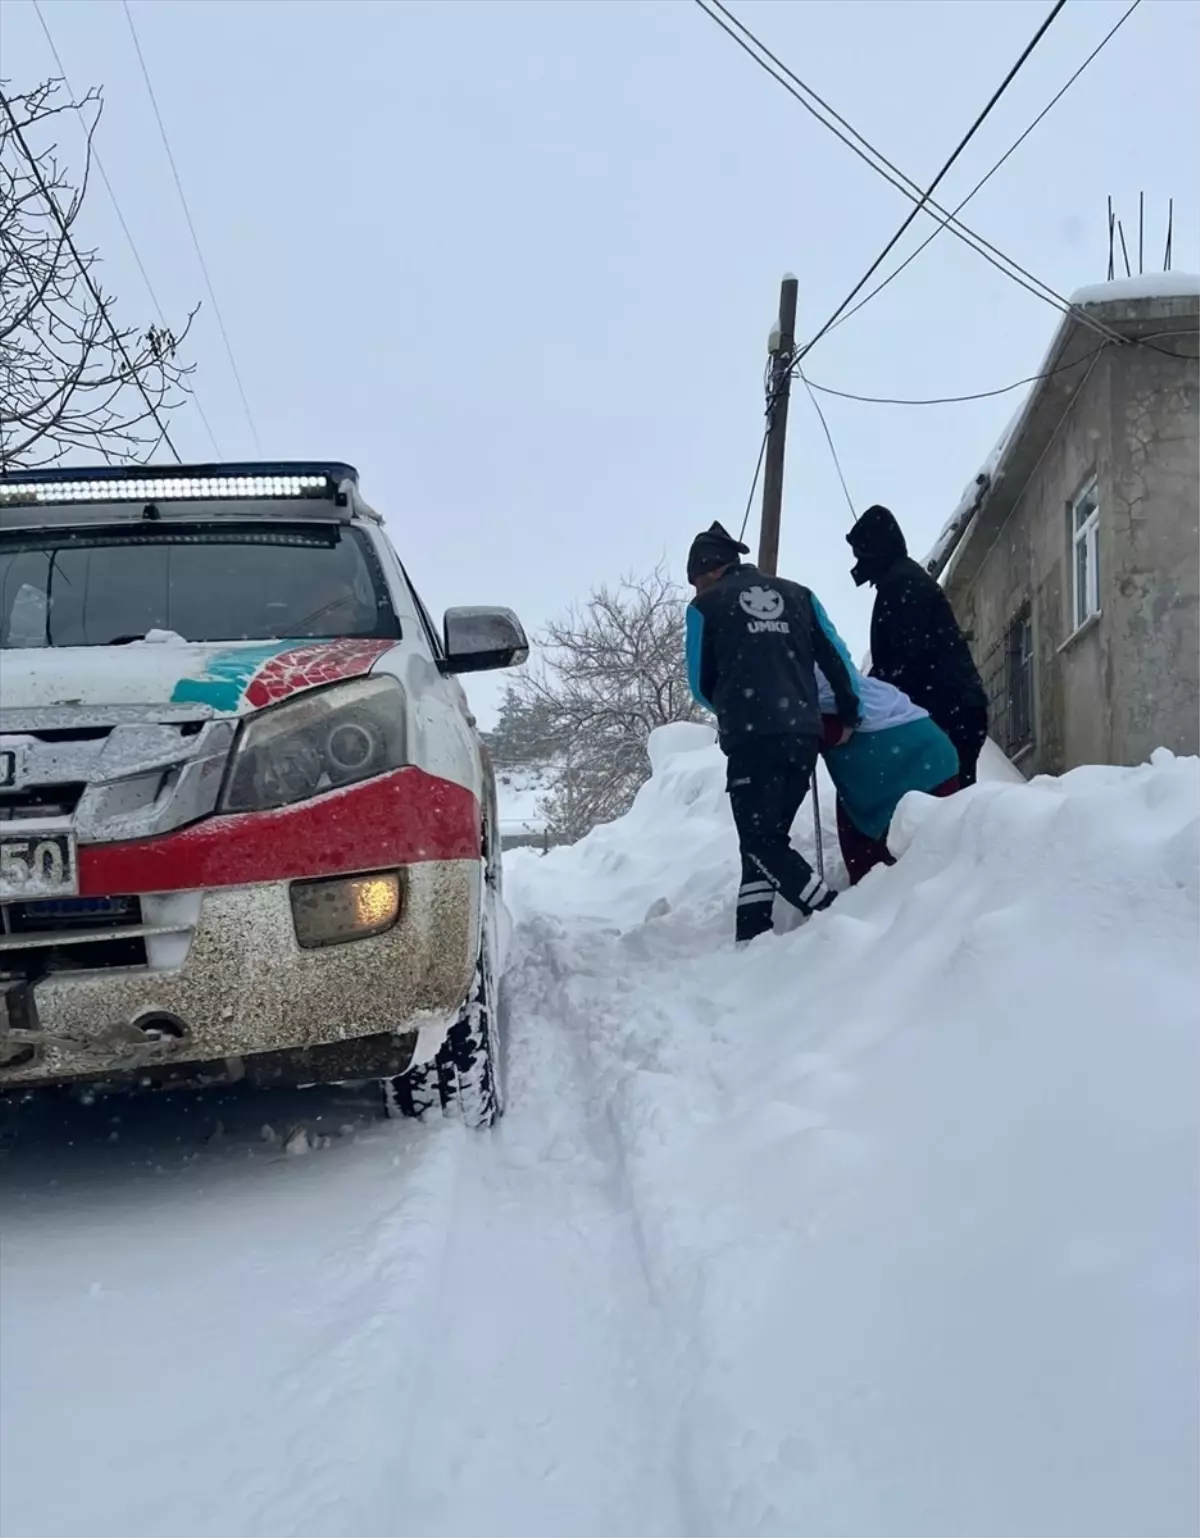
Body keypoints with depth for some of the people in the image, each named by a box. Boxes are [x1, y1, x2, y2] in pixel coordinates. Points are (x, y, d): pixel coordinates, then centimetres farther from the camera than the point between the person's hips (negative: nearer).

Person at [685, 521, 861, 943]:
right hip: (804, 733, 5)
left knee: (759, 840, 0)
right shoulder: (798, 595, 17)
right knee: (768, 836, 13)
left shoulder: (705, 605, 7)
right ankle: (752, 935, 6)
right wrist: (849, 714, 18)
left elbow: (702, 684, 12)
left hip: (752, 737, -5)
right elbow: (836, 656, 11)